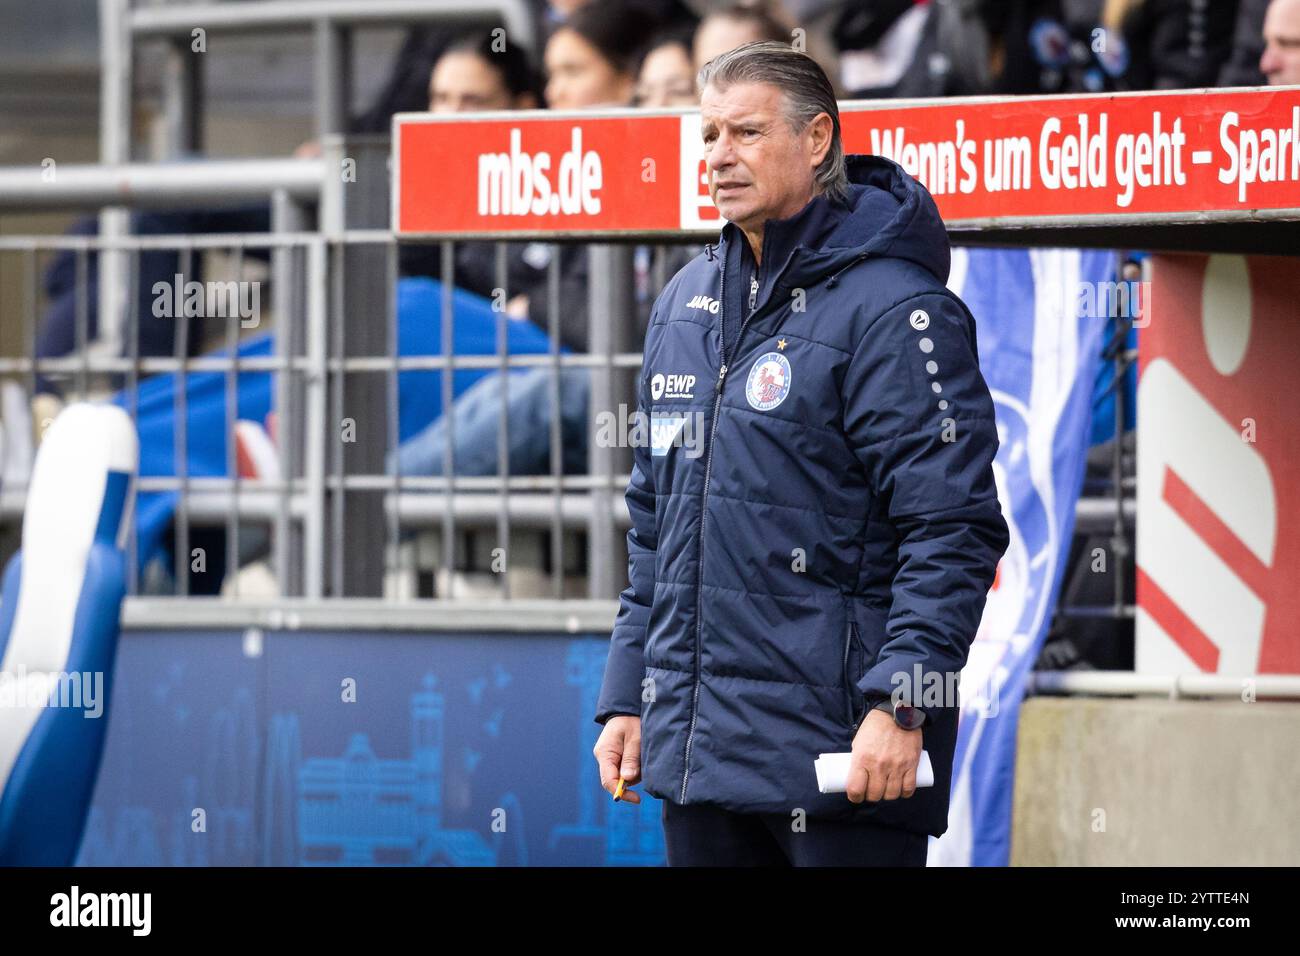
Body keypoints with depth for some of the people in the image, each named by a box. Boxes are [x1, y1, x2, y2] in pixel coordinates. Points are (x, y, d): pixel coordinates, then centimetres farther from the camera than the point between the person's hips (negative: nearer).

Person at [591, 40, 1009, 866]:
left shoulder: (893, 311, -9)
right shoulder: (685, 306, 16)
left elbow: (953, 531, -14)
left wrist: (898, 704, -22)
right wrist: (627, 698, 17)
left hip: (840, 755, -7)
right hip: (695, 750, 8)